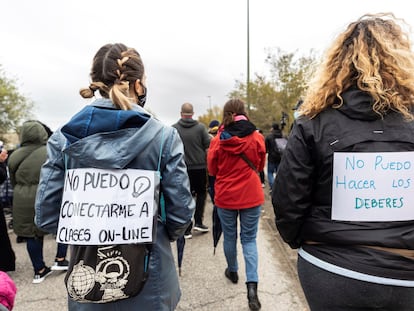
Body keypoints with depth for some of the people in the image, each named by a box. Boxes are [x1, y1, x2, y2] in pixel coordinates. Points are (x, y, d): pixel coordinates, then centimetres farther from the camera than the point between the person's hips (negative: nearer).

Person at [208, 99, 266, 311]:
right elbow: (260, 166, 8)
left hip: (225, 196, 0)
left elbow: (212, 170, 2)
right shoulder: (257, 137, -7)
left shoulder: (218, 140, -10)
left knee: (229, 236, 19)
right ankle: (252, 285, 1)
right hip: (251, 195, 0)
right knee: (249, 239, 11)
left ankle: (232, 271, 39)